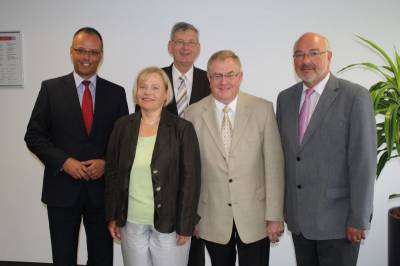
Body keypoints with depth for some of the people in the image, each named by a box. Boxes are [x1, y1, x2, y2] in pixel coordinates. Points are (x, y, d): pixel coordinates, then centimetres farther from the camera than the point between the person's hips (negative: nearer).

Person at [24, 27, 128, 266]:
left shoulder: (116, 92, 3)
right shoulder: (51, 89, 1)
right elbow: (34, 135, 0)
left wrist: (107, 162, -12)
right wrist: (64, 161, -14)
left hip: (103, 188, 1)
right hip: (62, 188, 0)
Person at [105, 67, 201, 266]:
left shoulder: (182, 129, -7)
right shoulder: (123, 126, 3)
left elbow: (190, 179, -8)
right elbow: (112, 172, 8)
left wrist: (186, 226, -9)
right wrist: (112, 217, 6)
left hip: (169, 224, -3)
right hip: (131, 222, 3)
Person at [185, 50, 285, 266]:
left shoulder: (262, 109, -4)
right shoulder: (193, 114, -3)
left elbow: (274, 165, -5)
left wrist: (275, 216, -6)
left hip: (255, 215, 0)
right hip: (213, 218, 1)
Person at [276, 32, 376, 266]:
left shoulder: (355, 96, -10)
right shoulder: (285, 98, 6)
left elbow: (364, 161, -13)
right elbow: (282, 155, 9)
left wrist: (359, 219, -13)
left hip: (338, 220, -4)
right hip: (298, 218, 5)